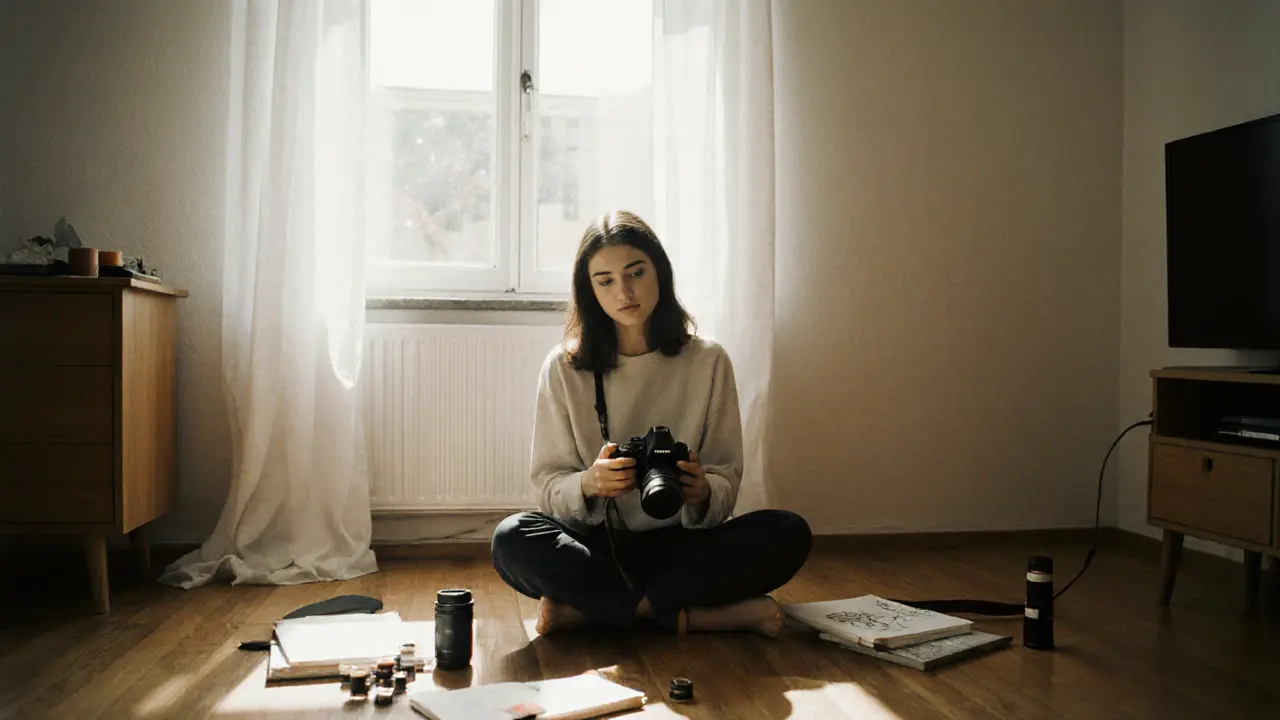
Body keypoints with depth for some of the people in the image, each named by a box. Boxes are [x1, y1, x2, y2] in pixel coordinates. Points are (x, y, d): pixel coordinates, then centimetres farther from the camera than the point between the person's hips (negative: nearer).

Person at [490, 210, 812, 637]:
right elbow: (548, 484, -2)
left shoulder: (708, 361, 2)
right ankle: (692, 616, -23)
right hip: (598, 543, -1)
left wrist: (702, 492, -23)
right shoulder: (565, 368, 0)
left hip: (679, 545, 1)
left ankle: (585, 609, -23)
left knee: (788, 533, -25)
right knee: (513, 540, -29)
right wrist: (589, 484, -25)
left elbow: (727, 479, 1)